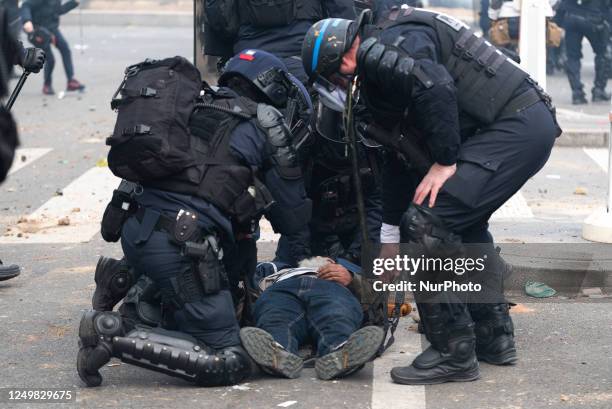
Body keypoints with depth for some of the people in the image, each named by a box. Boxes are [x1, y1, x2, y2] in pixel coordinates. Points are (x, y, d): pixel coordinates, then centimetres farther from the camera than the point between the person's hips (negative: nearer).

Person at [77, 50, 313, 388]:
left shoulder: (197, 109, 24)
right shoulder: (266, 121, 7)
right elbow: (289, 204, 13)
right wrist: (302, 257, 31)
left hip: (134, 230, 8)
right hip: (181, 242, -8)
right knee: (230, 363, -7)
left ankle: (127, 280, 11)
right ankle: (114, 337, -17)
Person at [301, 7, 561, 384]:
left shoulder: (382, 50, -9)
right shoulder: (378, 72, 24)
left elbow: (436, 86, -29)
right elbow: (401, 158, 29)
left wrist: (445, 161, -18)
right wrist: (390, 240, 32)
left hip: (516, 126, -11)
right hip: (531, 126, 11)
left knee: (426, 224, -14)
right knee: (464, 224, 28)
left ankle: (454, 354, -7)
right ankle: (494, 338, 34)